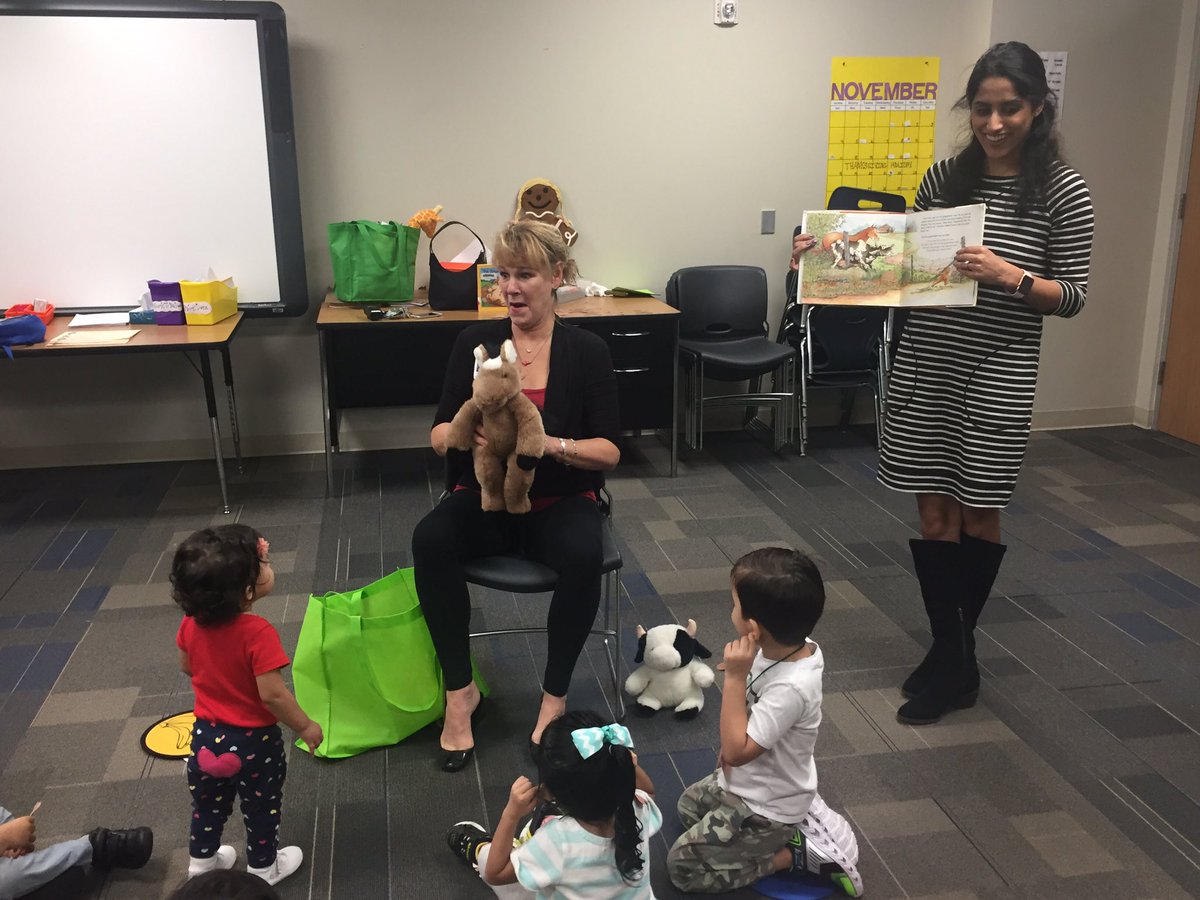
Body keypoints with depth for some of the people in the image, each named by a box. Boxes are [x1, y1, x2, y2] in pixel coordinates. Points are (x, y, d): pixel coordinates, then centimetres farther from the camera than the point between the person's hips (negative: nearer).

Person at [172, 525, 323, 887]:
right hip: (253, 741, -5)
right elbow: (272, 694, -32)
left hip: (206, 735, 5)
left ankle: (202, 860, 49)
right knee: (261, 808, 20)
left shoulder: (191, 623, -13)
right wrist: (306, 727, -18)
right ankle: (263, 868, 40)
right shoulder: (257, 633, -33)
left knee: (208, 804, 28)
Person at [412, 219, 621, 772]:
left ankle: (555, 696, -12)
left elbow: (609, 452, -7)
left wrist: (551, 444, -27)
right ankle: (459, 690, -13)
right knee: (430, 539, -30)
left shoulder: (586, 351, -4)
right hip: (485, 496, 2)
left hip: (560, 501, -1)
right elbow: (438, 436, 0)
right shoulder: (476, 343, 0)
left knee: (582, 554, -34)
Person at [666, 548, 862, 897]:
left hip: (766, 807, -9)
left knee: (682, 866, 0)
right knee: (688, 807, 28)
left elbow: (737, 750, -31)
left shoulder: (791, 687, -39)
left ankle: (799, 852, 1)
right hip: (751, 781, 9)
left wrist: (734, 676, -35)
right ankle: (795, 826, 17)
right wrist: (731, 746, -6)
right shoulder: (791, 647, -14)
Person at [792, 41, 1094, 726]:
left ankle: (956, 653, 30)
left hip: (999, 372, -3)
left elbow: (1074, 296, -4)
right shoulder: (946, 176, 5)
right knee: (935, 514, 7)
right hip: (926, 362, 3)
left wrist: (1009, 275, -22)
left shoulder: (1063, 191, -5)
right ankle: (952, 656, 23)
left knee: (978, 515, 9)